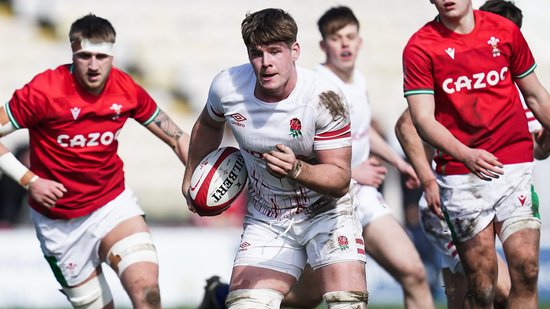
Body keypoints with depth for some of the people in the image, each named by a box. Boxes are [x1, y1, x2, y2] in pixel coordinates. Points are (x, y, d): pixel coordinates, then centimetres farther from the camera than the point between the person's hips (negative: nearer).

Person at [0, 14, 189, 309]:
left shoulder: (126, 90, -7)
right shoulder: (44, 91, -19)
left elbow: (174, 135, 5)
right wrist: (29, 180, -19)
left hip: (114, 203, 2)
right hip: (60, 222, -1)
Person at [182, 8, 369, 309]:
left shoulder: (324, 98, -24)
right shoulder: (227, 86, -13)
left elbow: (340, 178, -24)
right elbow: (208, 125, 13)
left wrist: (296, 170, -42)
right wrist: (190, 177, 22)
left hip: (326, 212, -3)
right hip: (265, 220, 3)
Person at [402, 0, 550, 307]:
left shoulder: (506, 30, 6)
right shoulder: (420, 47, -2)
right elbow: (423, 118, -9)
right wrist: (465, 154, -24)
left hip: (515, 164, 2)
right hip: (460, 175, -2)